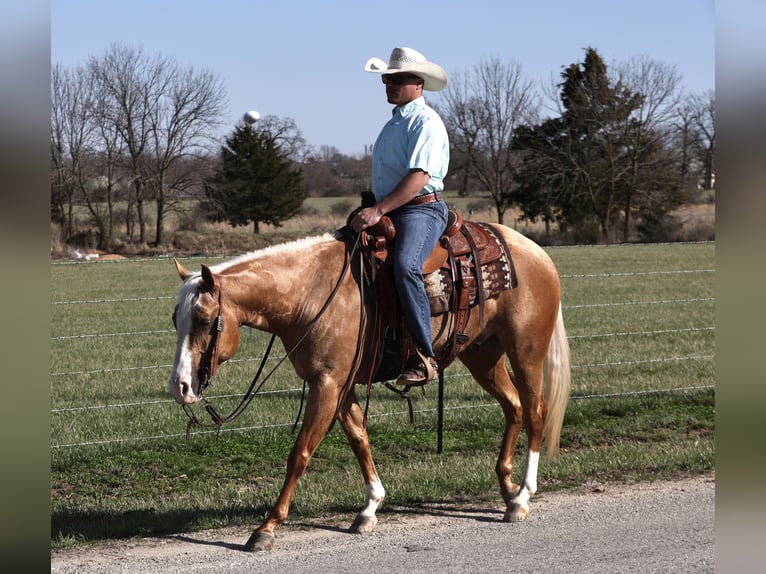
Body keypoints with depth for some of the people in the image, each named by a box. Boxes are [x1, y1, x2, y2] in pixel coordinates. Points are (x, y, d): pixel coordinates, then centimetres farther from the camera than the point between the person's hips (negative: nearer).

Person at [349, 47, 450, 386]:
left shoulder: (426, 122, -9)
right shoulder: (395, 121, 21)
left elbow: (419, 177, -22)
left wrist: (378, 210, -28)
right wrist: (369, 210, 18)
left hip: (421, 209, -11)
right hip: (387, 212, 11)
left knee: (405, 266, -34)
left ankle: (423, 357, -34)